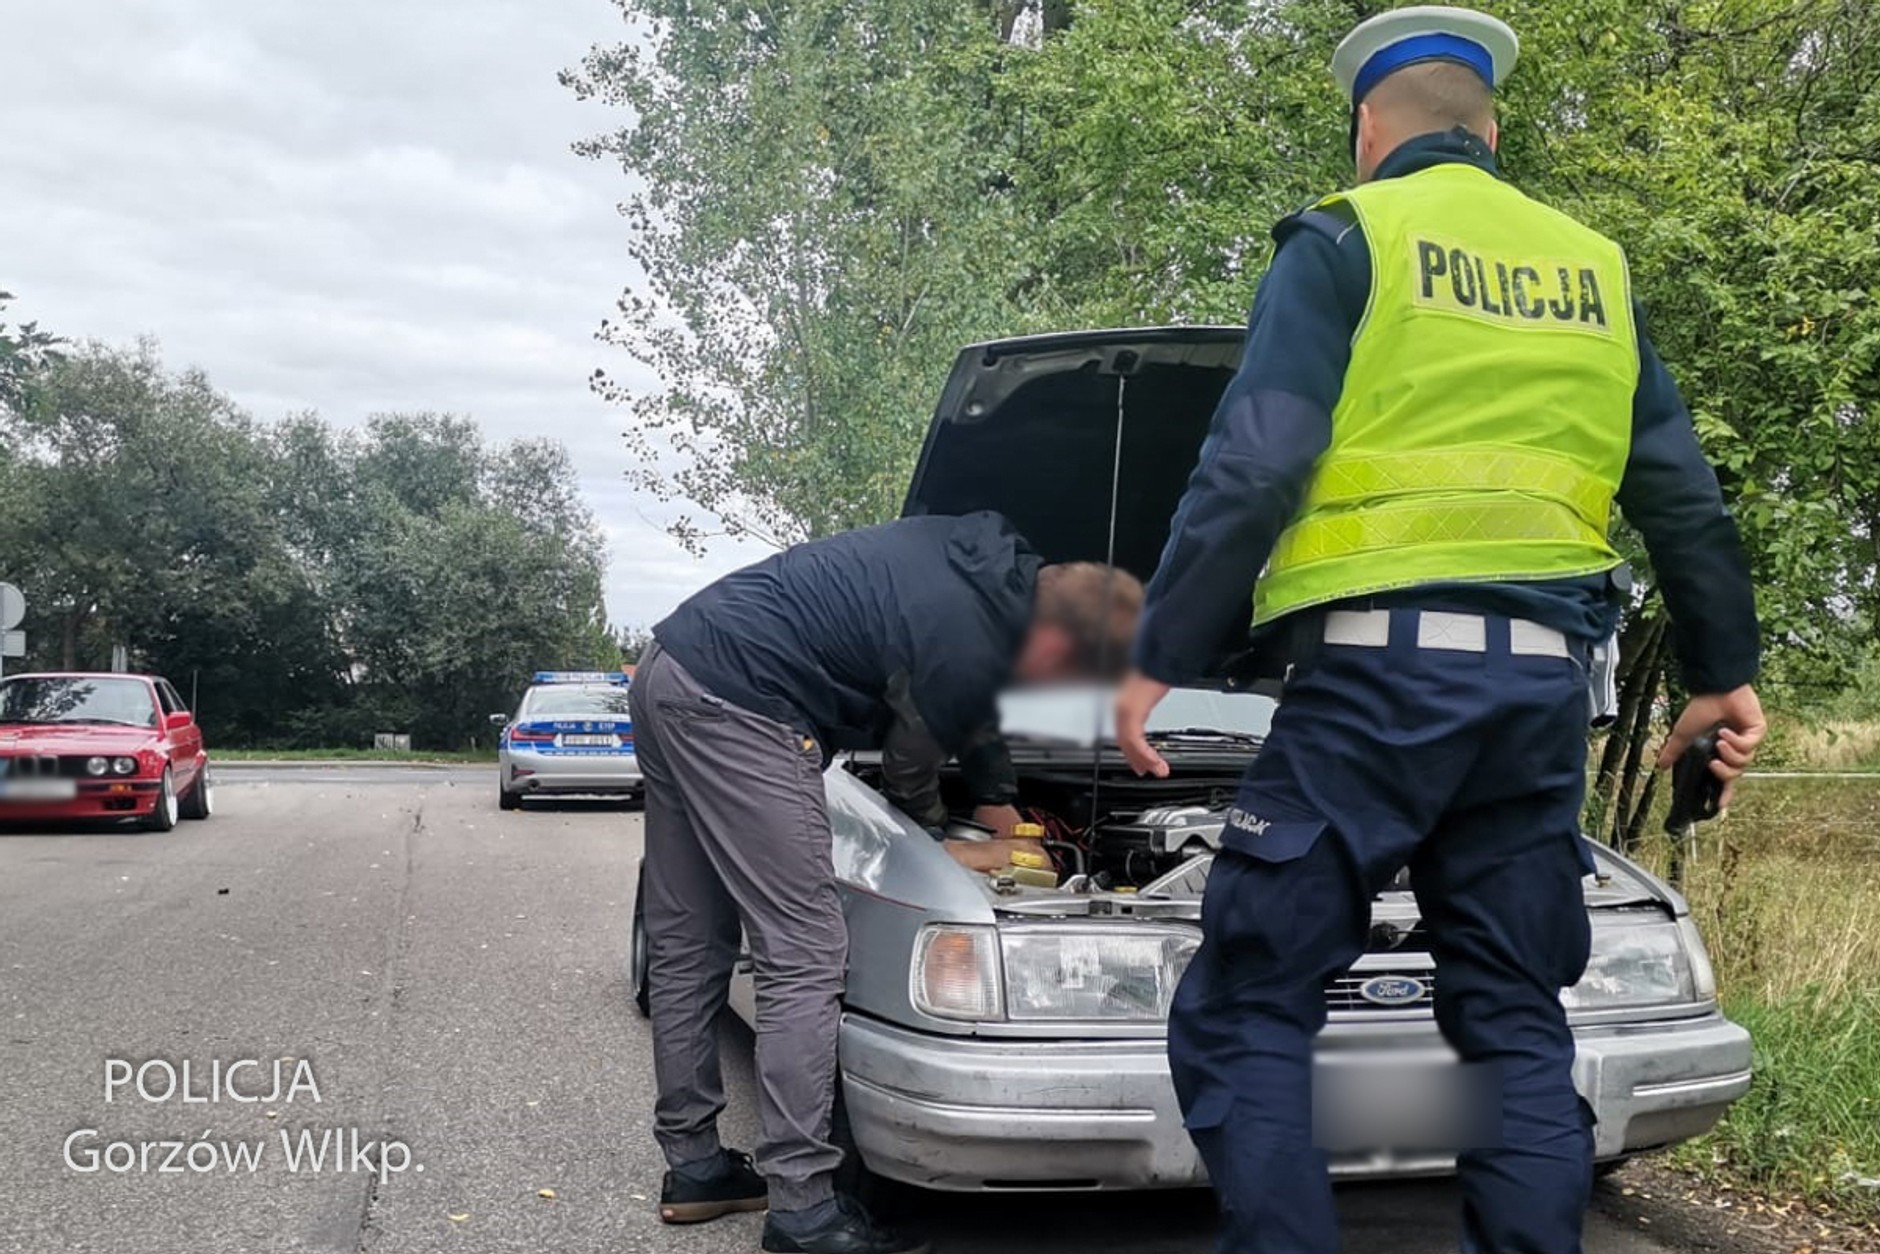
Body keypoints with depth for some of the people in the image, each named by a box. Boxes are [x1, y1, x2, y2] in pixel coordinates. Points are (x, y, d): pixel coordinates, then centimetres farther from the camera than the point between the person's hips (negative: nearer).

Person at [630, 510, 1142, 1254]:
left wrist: (999, 804, 34)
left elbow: (972, 709, 26)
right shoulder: (964, 645, -17)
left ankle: (693, 1166, 26)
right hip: (732, 705, -11)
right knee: (804, 958, -5)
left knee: (686, 945, 15)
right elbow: (909, 772, 1)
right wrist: (940, 844, 22)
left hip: (672, 667, 11)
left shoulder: (989, 565, 10)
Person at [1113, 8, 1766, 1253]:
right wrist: (1726, 668, 29)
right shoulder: (1594, 267, 19)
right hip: (1541, 683, 6)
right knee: (1519, 1022, 16)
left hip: (1380, 667, -6)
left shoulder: (1343, 239, 2)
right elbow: (1686, 494, 20)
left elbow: (1252, 470, -10)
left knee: (1245, 1014, 2)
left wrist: (1161, 656, -5)